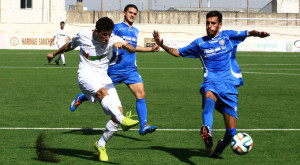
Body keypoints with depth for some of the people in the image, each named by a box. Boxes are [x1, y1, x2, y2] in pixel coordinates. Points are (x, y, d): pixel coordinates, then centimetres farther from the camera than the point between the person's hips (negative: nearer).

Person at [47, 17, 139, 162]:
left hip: (103, 77, 3)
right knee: (102, 92, -38)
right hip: (86, 76, -3)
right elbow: (70, 45, 20)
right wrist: (54, 54, 36)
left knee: (119, 112, -12)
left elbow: (132, 50, -16)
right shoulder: (83, 36, -2)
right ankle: (123, 121, -61)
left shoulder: (113, 39, -3)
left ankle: (101, 145, 8)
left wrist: (123, 44, -38)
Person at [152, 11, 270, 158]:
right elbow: (177, 52, 22)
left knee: (231, 131, -4)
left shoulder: (228, 36, 10)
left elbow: (248, 33, 1)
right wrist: (162, 45, 7)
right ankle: (207, 131, -66)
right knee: (209, 97, -41)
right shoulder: (199, 43, 15)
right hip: (211, 83, 0)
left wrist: (258, 34, -22)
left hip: (229, 86, 0)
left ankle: (218, 150, 28)